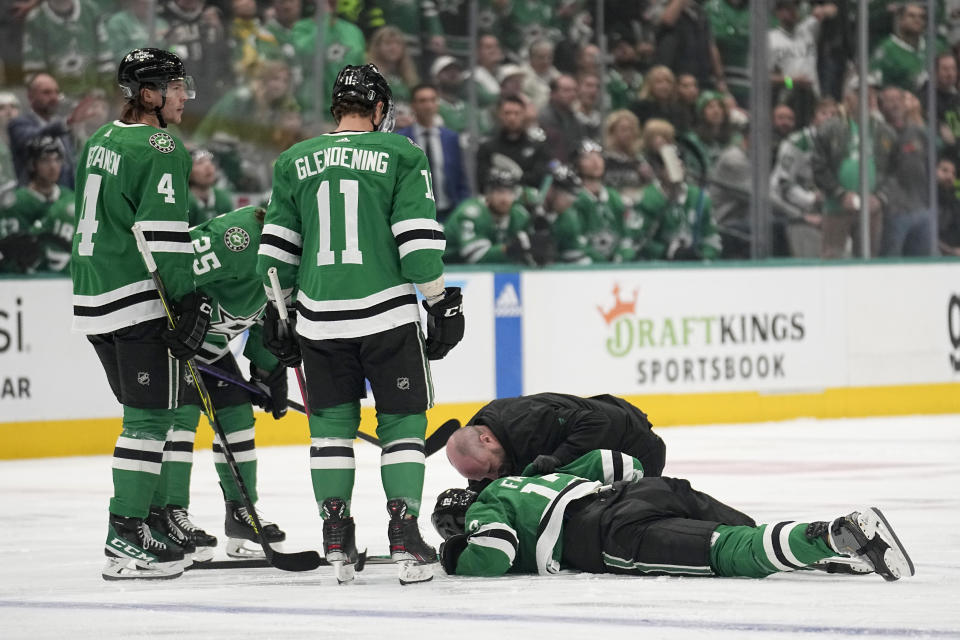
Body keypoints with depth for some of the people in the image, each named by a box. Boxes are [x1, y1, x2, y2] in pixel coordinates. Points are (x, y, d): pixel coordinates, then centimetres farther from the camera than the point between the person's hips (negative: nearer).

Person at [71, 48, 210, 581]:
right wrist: (188, 302, -17)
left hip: (93, 298, 9)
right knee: (150, 417, -7)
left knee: (143, 413, 16)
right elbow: (163, 235, -19)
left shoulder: (99, 143, 16)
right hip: (138, 301, -9)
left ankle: (135, 523, 18)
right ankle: (125, 541, -11)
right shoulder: (160, 147, -11)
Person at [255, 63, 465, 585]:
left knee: (332, 423, 12)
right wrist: (442, 302, 1)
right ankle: (404, 535, -4)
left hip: (319, 319, 3)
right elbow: (419, 239, -7)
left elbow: (276, 249, 11)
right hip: (387, 315, -3)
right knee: (402, 422, 6)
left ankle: (336, 542, 7)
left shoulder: (295, 162, 9)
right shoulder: (400, 154, -1)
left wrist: (277, 312, 20)